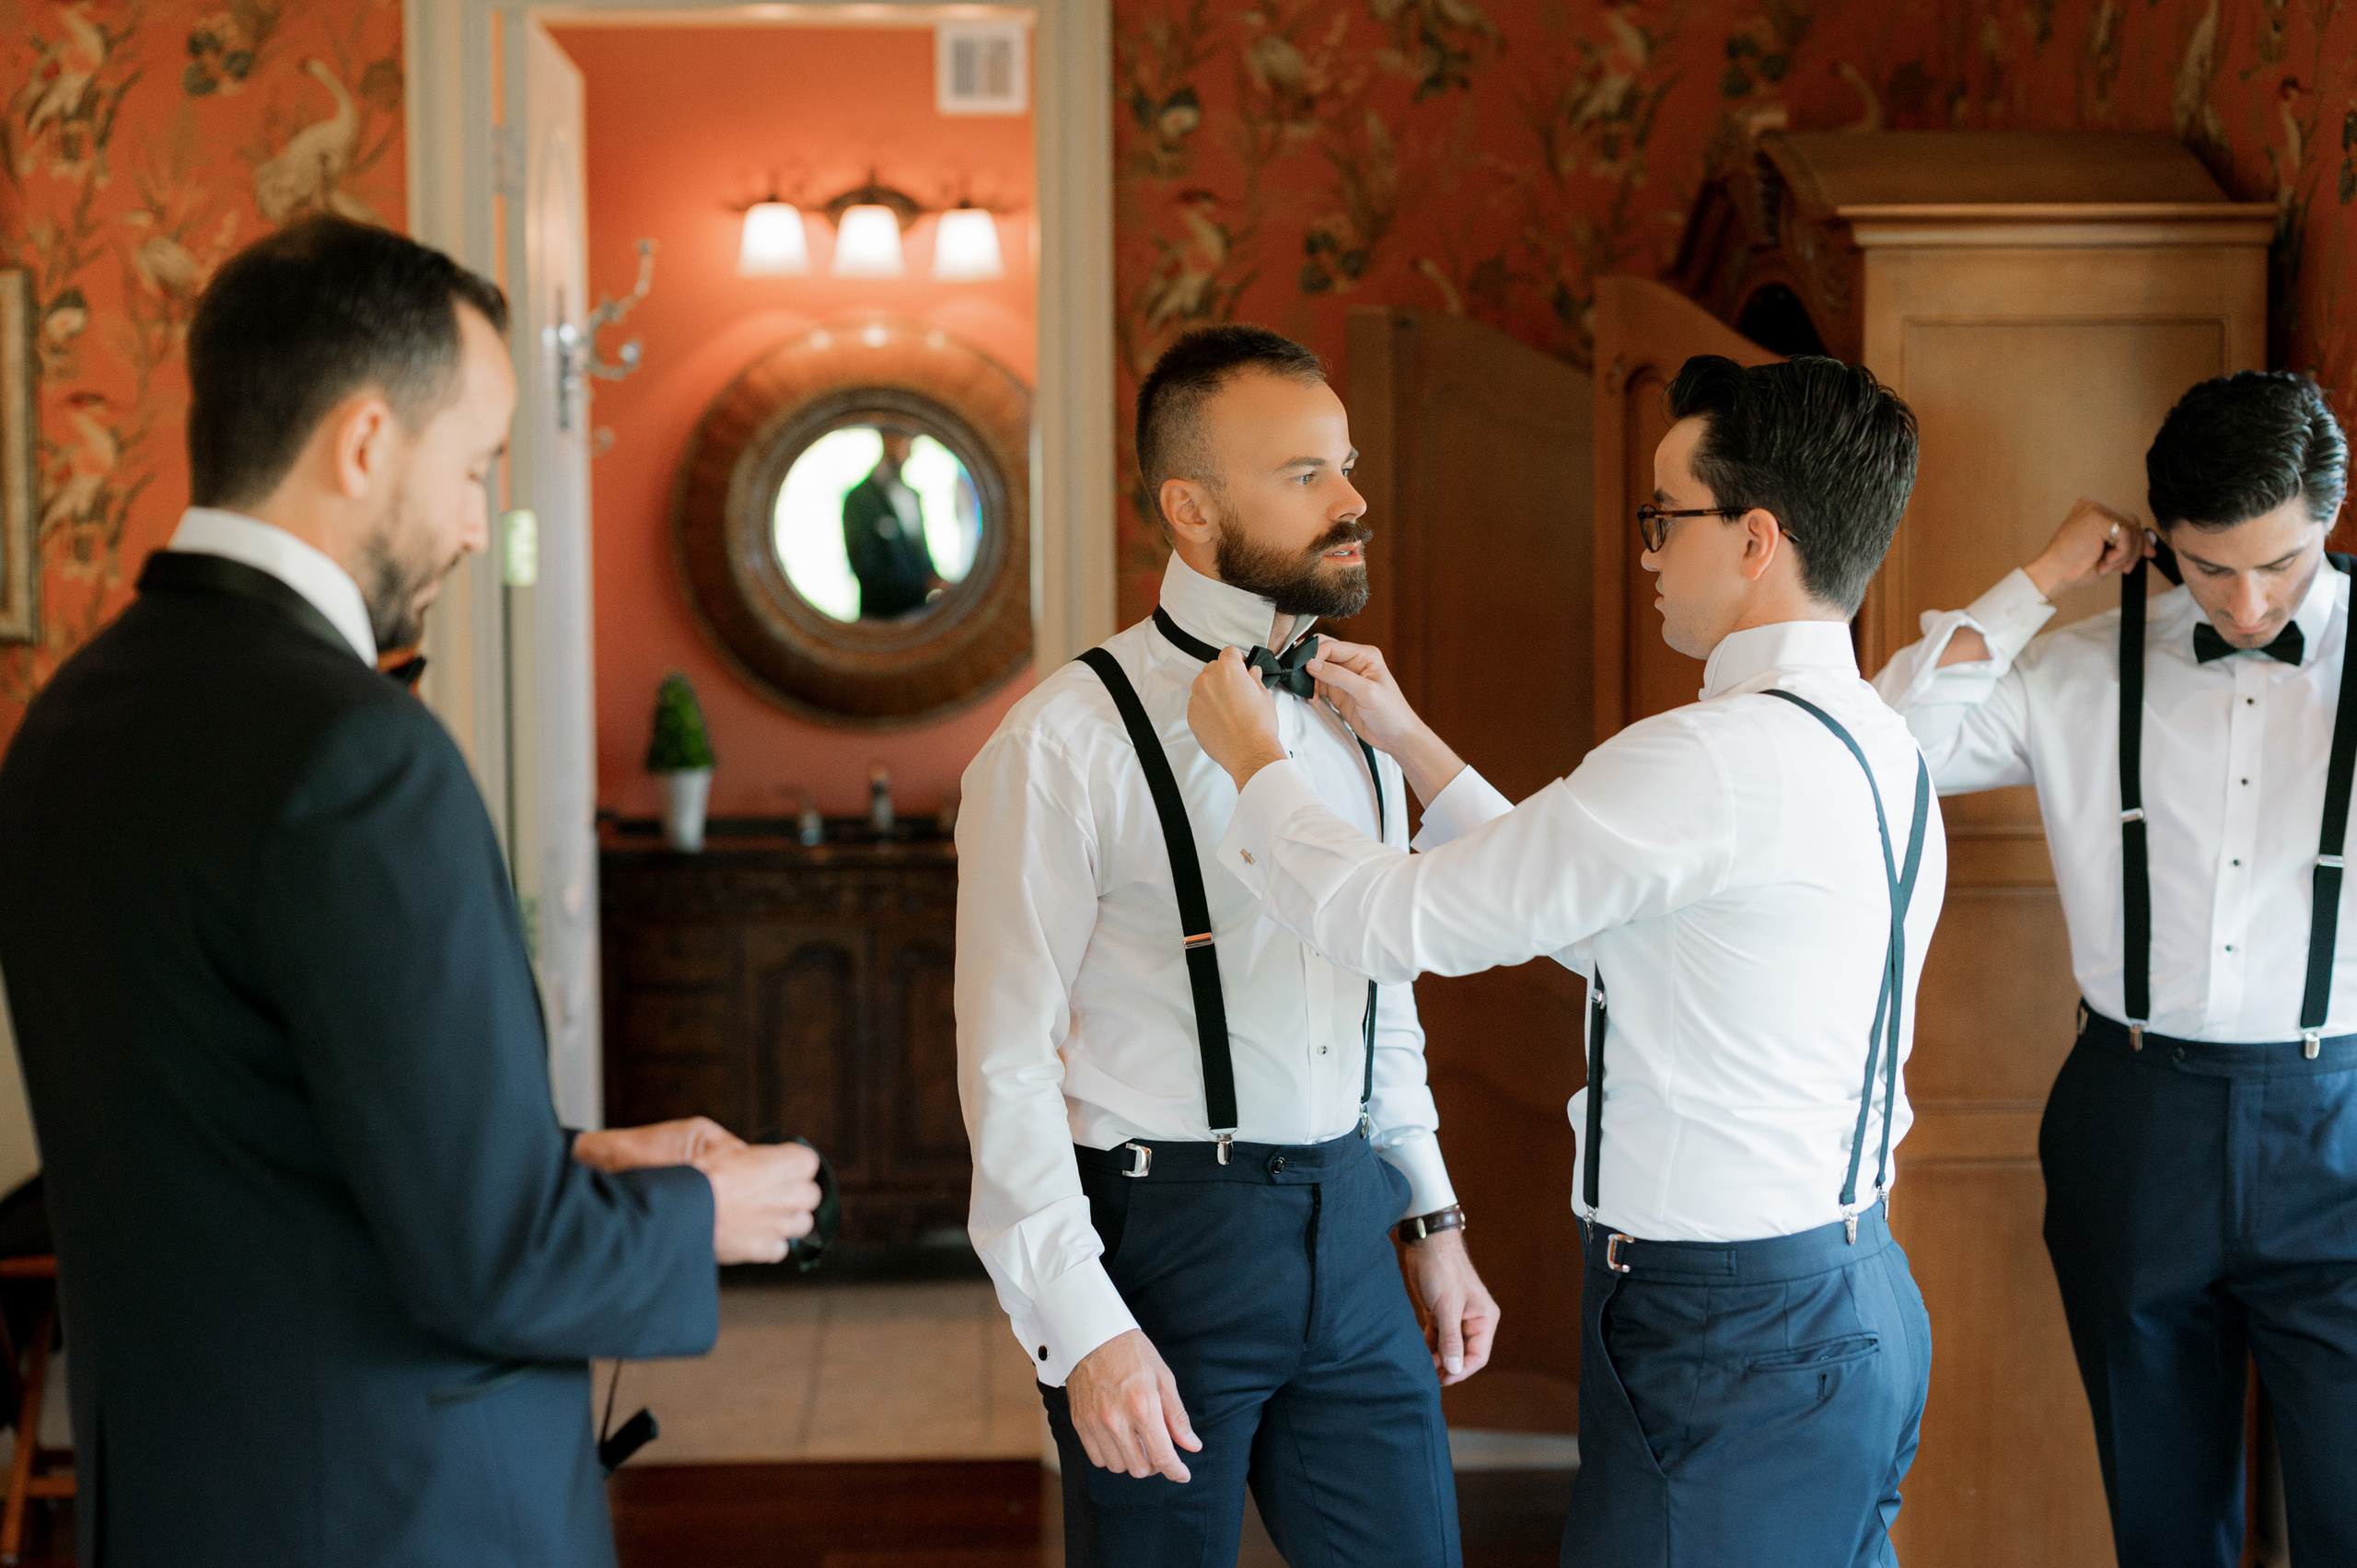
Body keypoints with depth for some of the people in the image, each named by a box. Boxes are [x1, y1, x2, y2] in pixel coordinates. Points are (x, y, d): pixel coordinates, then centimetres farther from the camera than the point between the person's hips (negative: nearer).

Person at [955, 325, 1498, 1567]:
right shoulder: (1068, 746, -12)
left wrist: (1434, 1225, 15)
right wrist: (1081, 1329, -17)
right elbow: (1007, 1066, -13)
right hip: (1163, 1229, -6)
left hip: (1349, 1229, 6)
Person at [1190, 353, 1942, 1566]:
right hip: (1861, 1296, 10)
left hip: (1729, 1350, -10)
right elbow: (1600, 926, 18)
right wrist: (1413, 747, 20)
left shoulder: (1716, 759, -21)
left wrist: (1255, 762, 3)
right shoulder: (1879, 750, 9)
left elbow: (1391, 922, -15)